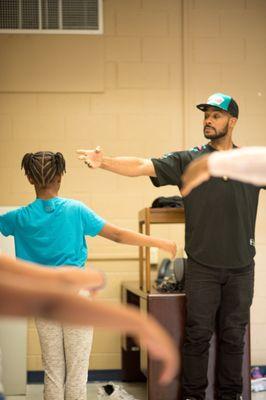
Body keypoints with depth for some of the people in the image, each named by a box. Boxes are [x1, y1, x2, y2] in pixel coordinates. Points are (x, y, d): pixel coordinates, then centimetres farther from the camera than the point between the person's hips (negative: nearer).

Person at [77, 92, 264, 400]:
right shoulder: (188, 161, -1)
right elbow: (142, 166, -11)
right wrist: (104, 162, -25)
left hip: (241, 267, 2)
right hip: (202, 267, -2)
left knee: (233, 336, 10)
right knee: (198, 334, 5)